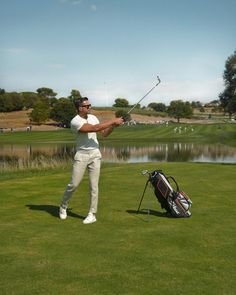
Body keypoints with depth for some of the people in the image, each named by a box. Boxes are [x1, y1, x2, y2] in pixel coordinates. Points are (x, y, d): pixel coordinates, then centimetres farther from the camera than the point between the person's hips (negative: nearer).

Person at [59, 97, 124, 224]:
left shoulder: (93, 117, 7)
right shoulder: (75, 121, -14)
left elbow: (104, 133, 10)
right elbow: (94, 128, -24)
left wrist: (113, 125, -7)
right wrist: (113, 121, -20)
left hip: (95, 154, 4)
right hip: (81, 155, -4)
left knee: (93, 186, 2)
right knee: (74, 184, 0)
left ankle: (92, 214, 10)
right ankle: (63, 206, 24)